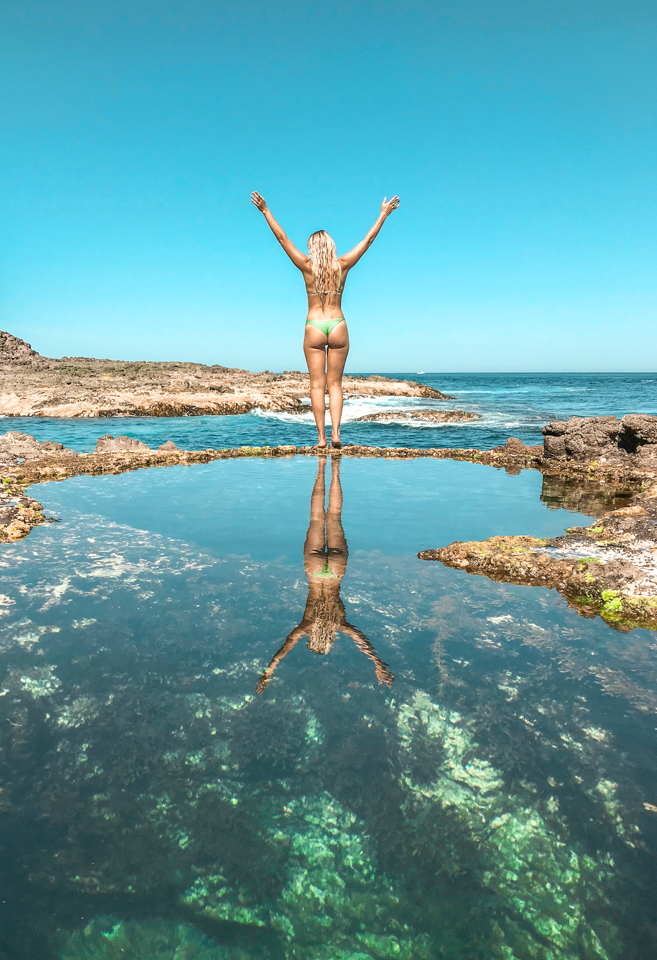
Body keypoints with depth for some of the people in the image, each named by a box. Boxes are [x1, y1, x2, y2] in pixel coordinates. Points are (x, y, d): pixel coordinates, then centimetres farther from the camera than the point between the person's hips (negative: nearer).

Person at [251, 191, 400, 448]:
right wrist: (383, 215, 19)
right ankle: (335, 432, -5)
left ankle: (321, 437, -1)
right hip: (338, 326, 1)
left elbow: (282, 237, 1)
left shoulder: (307, 266, -3)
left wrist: (265, 210, 7)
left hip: (314, 328, -1)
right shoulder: (342, 265, 0)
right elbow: (368, 240, 9)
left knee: (317, 385, 2)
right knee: (335, 384, 7)